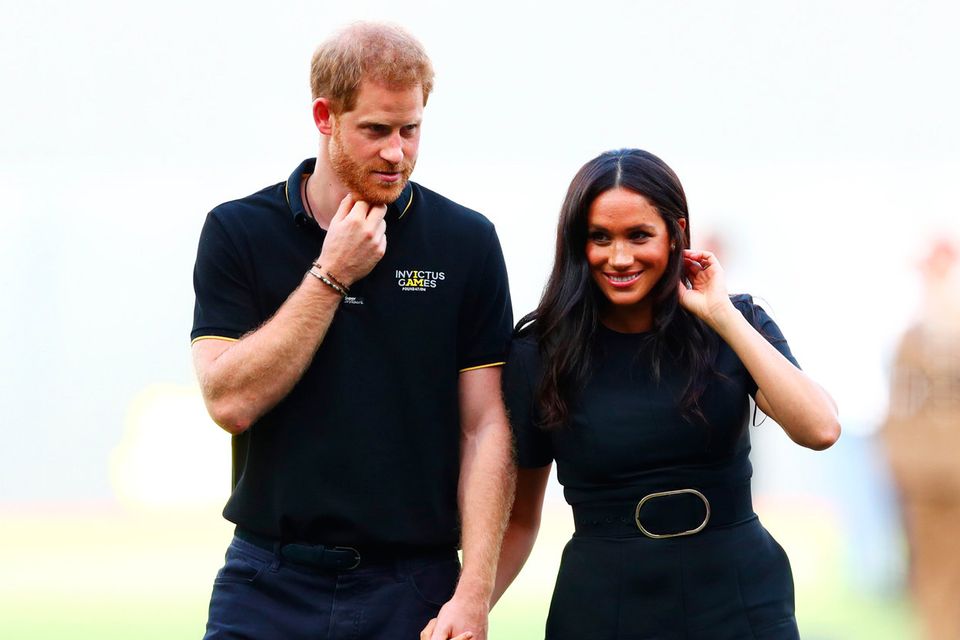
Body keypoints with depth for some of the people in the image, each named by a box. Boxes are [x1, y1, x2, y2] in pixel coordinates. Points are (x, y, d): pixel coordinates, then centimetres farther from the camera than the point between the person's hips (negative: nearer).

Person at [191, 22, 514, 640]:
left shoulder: (466, 241, 1)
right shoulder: (239, 232, 2)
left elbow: (485, 427, -1)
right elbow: (230, 401, -9)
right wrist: (332, 275, -10)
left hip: (412, 588, 0)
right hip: (269, 588, 0)